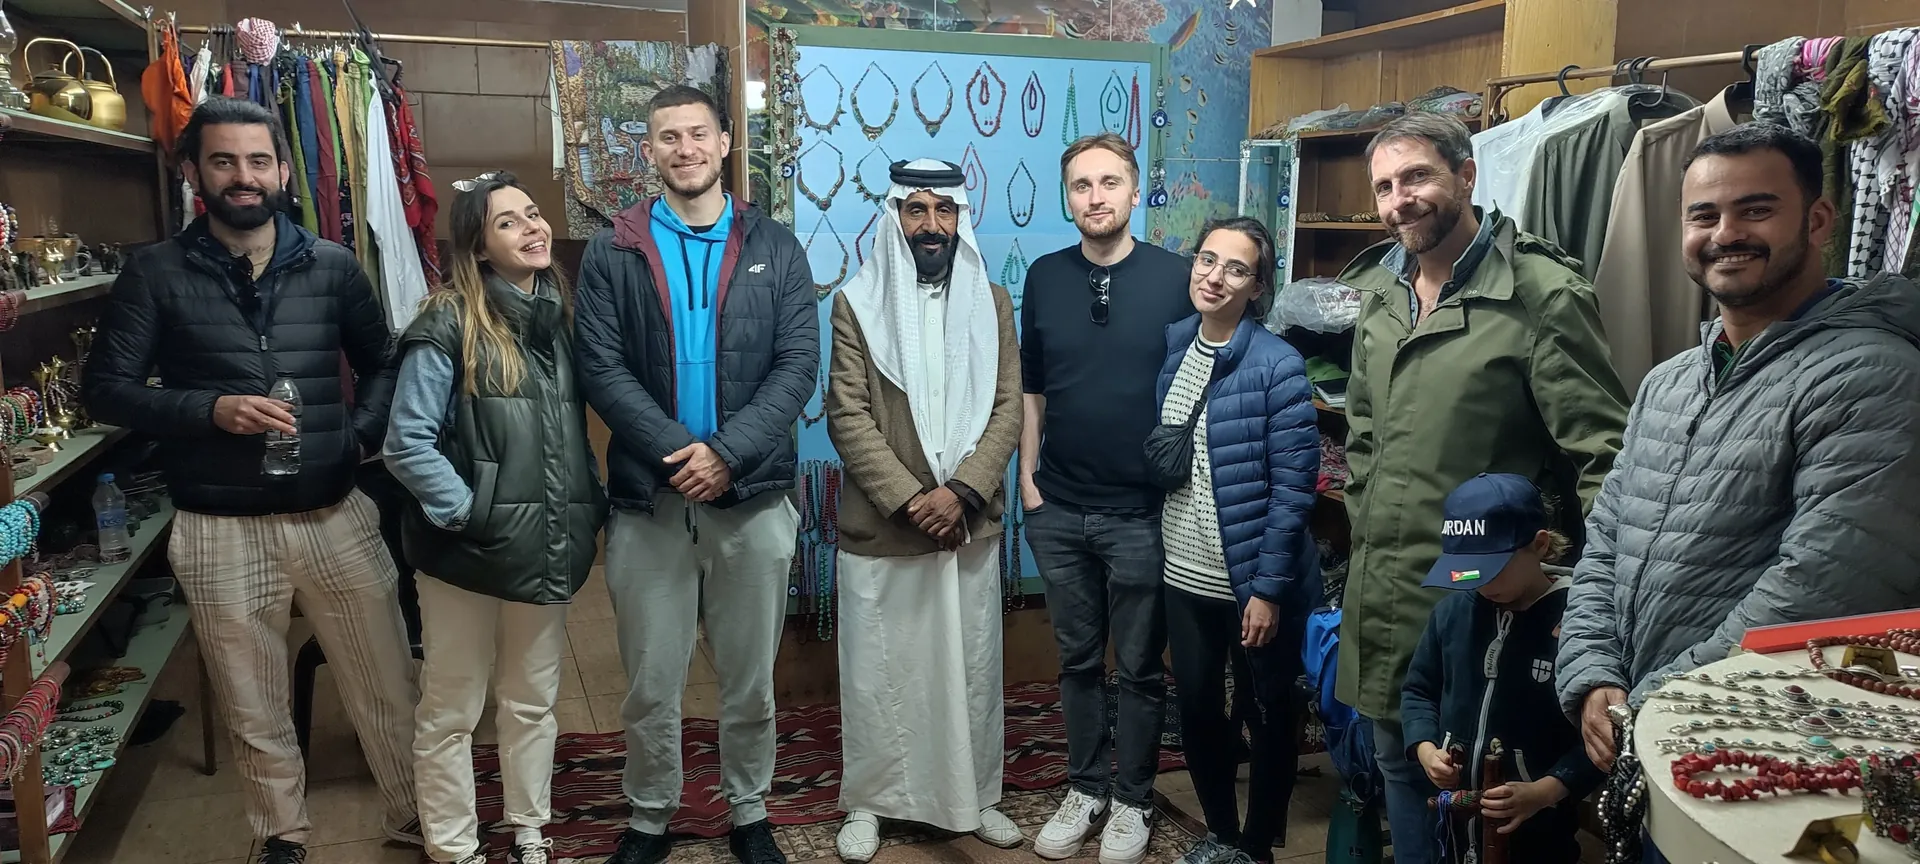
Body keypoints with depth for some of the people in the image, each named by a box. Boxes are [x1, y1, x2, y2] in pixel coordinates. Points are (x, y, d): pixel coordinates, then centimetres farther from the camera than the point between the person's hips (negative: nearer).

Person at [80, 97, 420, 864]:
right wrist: (210, 410, -17)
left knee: (388, 689, 11)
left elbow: (383, 362, 14)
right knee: (253, 710, 14)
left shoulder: (332, 265, 3)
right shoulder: (156, 273, -2)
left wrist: (360, 436, -2)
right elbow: (105, 388, -2)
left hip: (336, 516, 1)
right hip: (220, 532, -1)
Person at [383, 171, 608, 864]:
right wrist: (466, 516, -17)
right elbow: (407, 443, -13)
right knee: (450, 713, 8)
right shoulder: (450, 322, -10)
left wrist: (591, 514, 8)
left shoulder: (562, 314, 8)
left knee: (533, 703, 17)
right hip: (469, 552, -5)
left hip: (548, 547, 5)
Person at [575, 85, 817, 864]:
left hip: (754, 496, 1)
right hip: (647, 498, 0)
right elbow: (600, 369, -5)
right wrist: (678, 452, -17)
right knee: (651, 682, 10)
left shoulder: (774, 247, 5)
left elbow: (798, 365, -4)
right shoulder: (611, 254, 3)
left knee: (750, 678, 12)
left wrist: (726, 454, -15)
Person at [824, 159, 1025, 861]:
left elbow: (1008, 408, 0)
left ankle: (974, 796, 29)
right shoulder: (857, 303, -2)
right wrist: (908, 498, -16)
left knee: (972, 670, 12)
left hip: (970, 526, 2)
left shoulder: (991, 302, 5)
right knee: (876, 672, 8)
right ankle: (868, 802, 25)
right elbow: (847, 415, -8)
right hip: (879, 528, -2)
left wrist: (960, 492, -13)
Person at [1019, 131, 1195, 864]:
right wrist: (1027, 476, 5)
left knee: (1139, 667, 10)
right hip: (1059, 510, 3)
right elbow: (1030, 387, 9)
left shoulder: (1176, 278, -6)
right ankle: (1084, 790, 31)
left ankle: (1132, 801, 27)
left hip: (1143, 511, -3)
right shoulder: (1044, 277, 3)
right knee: (1078, 660, 15)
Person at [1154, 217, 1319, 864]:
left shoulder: (1277, 365, -15)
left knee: (1267, 717, 13)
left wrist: (1269, 588, -18)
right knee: (1197, 711, 16)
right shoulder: (1173, 346, 2)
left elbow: (1294, 486, -16)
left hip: (1253, 581, -5)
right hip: (1183, 575, 5)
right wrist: (1160, 550, 7)